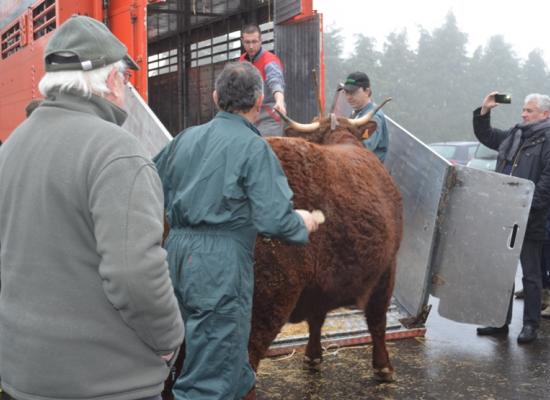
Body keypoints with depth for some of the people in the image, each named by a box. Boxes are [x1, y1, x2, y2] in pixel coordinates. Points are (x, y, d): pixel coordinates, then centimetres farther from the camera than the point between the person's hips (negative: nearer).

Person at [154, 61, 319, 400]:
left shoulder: (185, 139, 8)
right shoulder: (254, 148, -11)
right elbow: (273, 220, -17)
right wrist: (302, 223, 3)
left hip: (178, 249, 7)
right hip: (222, 262, -7)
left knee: (228, 347, 25)